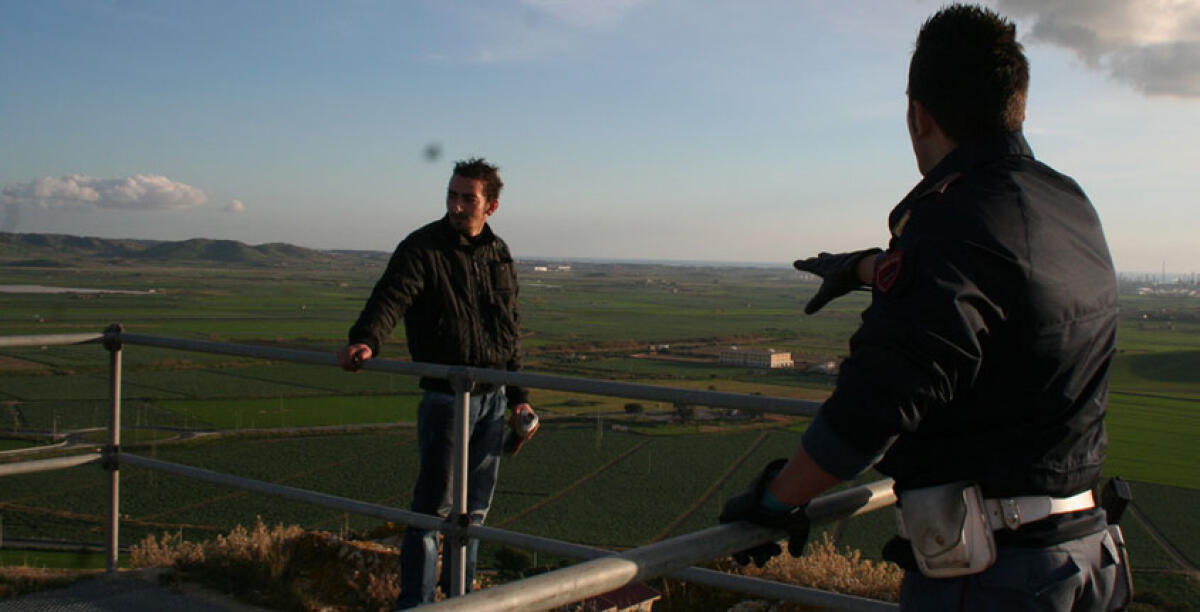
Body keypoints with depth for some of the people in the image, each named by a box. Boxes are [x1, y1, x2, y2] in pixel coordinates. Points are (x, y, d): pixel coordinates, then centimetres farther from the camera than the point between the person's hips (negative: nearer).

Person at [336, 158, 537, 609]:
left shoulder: (498, 254, 11)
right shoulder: (422, 247, -7)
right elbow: (391, 297, -23)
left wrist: (518, 397, 15)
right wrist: (365, 340, -44)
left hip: (493, 398, 6)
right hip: (446, 397, -6)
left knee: (474, 509, 15)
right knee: (433, 508, -2)